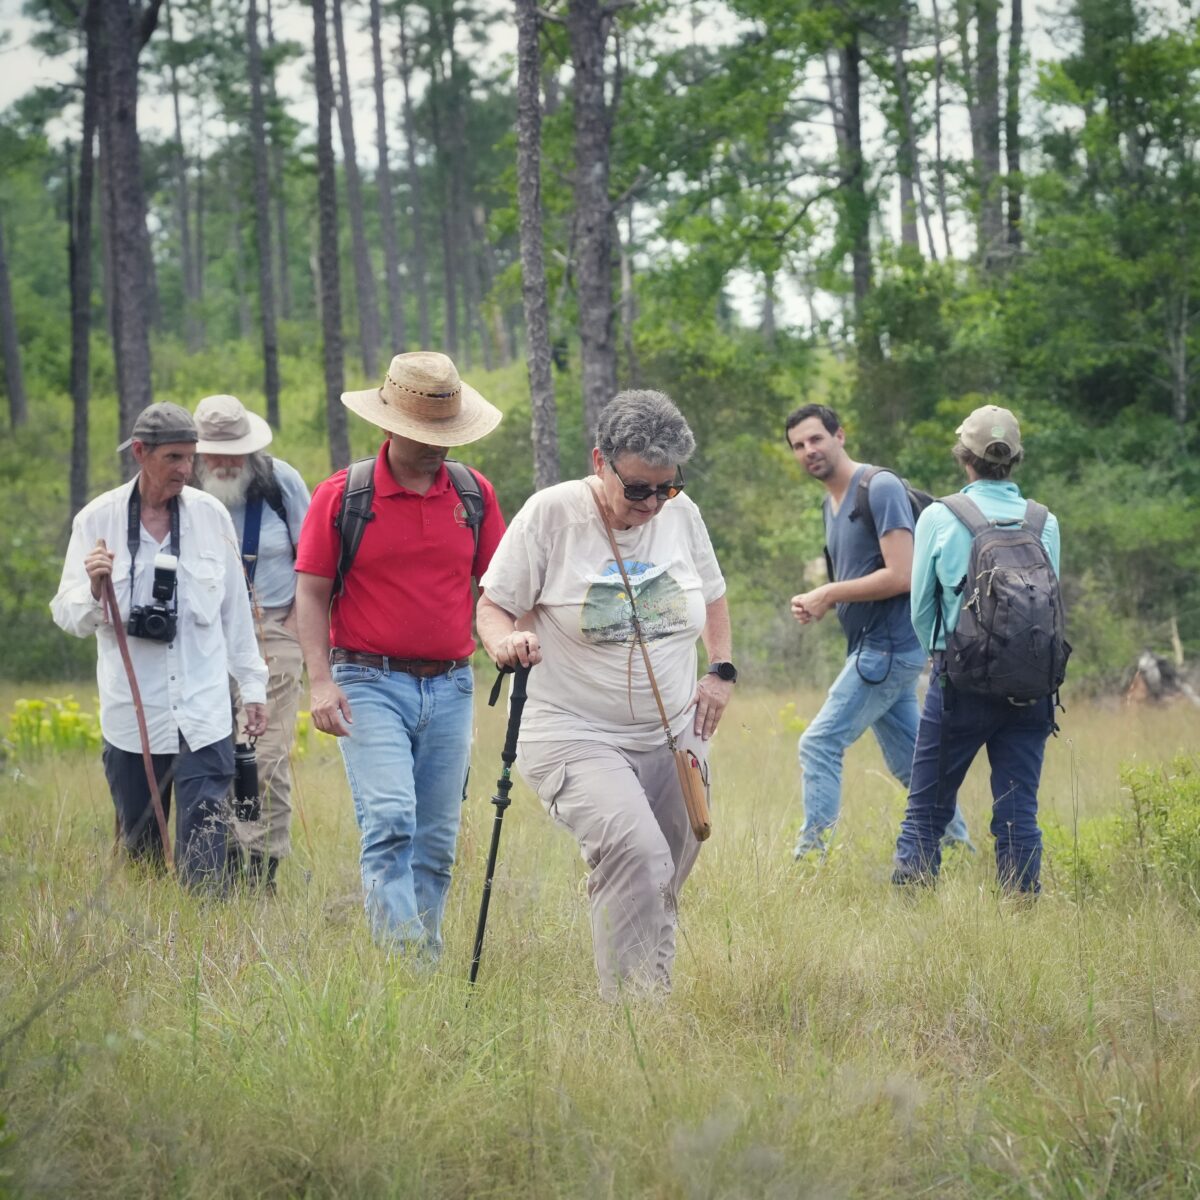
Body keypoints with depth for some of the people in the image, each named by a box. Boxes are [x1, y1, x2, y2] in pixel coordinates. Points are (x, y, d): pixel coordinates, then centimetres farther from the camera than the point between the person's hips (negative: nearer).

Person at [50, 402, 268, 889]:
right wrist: (94, 591, -21)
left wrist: (253, 684, 15)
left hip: (203, 708, 0)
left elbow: (235, 608, 12)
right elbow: (68, 616, 1)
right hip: (131, 714, 0)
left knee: (204, 848, -9)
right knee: (139, 849, 8)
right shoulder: (97, 520, 0)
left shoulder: (211, 515, 3)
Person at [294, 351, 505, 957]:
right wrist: (320, 680, -11)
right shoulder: (341, 495, -2)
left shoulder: (474, 493, 8)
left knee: (436, 840, 8)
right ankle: (401, 958, -23)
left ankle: (428, 962, 17)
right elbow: (311, 592, -1)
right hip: (370, 683, -4)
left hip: (450, 686, 4)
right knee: (390, 821, -18)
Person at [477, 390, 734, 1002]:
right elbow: (492, 607, -2)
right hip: (575, 736, -5)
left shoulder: (681, 514, 5)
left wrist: (721, 670, 10)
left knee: (661, 886, 9)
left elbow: (712, 596, 23)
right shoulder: (551, 513, -9)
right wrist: (506, 639, -24)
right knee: (636, 852, -28)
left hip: (673, 738, 5)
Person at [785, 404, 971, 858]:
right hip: (872, 647, 10)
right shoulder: (831, 503, 15)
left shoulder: (880, 488, -14)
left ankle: (812, 851, -13)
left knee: (820, 744, -13)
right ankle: (958, 843, 25)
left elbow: (900, 576, -21)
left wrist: (829, 593, -16)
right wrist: (814, 604, 4)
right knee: (909, 760, 15)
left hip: (889, 646, -10)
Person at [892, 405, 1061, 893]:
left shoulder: (939, 518, -3)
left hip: (961, 680, -2)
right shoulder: (1045, 523, 3)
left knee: (926, 810, 4)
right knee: (1018, 813, 6)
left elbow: (920, 609, 5)